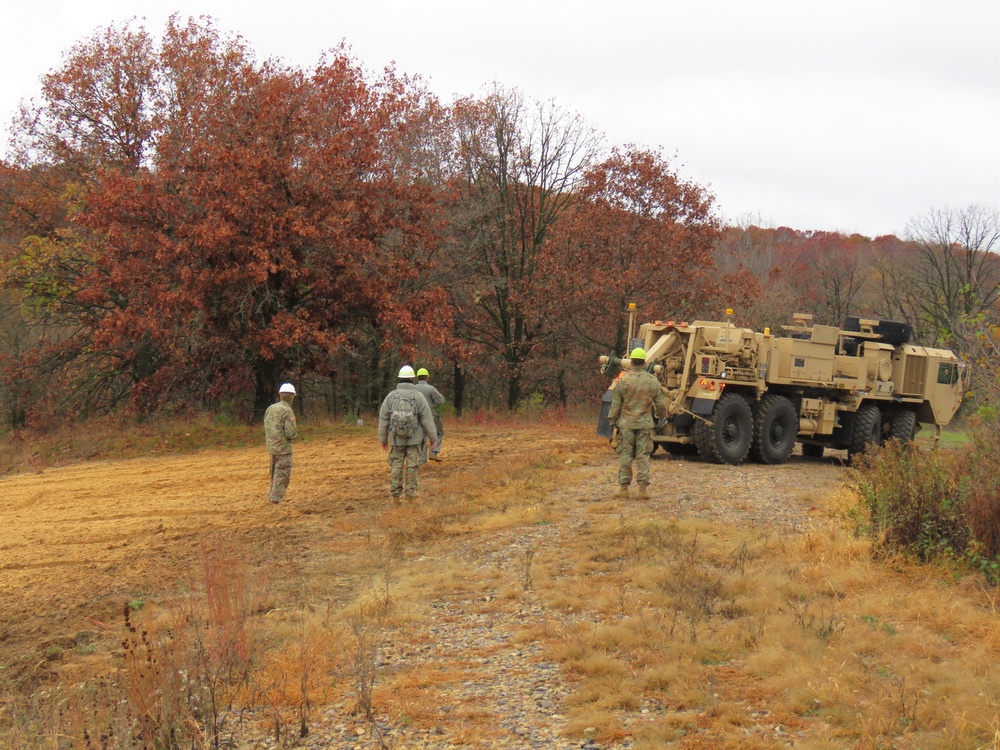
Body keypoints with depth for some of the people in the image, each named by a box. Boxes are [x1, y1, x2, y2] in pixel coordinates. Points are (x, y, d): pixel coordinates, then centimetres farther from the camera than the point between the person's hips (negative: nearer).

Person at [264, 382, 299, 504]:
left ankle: (272, 496, 26)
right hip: (283, 447, -8)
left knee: (275, 474, 20)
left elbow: (266, 430, 12)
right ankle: (276, 499, -6)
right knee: (283, 476, -3)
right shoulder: (288, 411, -15)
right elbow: (291, 433, -20)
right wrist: (295, 434, 1)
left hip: (271, 446, 8)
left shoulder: (270, 409, 7)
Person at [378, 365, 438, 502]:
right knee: (412, 466, 5)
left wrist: (383, 439, 10)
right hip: (414, 439, -1)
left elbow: (383, 419, 1)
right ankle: (411, 494, 6)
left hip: (396, 438, 1)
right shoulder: (418, 396, -6)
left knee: (396, 466, 6)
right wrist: (433, 438, 2)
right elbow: (427, 419, -6)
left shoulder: (391, 396, -3)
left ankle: (396, 495, 7)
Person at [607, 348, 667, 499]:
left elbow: (616, 403, -1)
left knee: (625, 455, 4)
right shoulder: (653, 381, 0)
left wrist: (612, 420, 10)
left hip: (626, 423, -1)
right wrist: (662, 416, 26)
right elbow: (661, 404, 7)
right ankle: (643, 487, 2)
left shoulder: (623, 380, -6)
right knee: (643, 455, 4)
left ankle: (623, 487, 5)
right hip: (645, 424, 1)